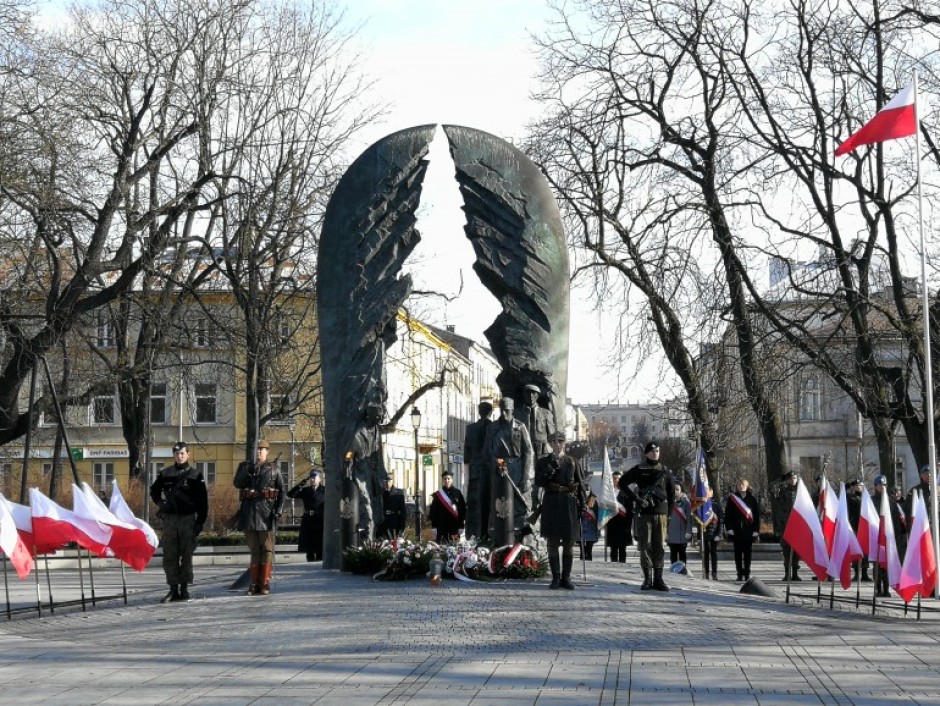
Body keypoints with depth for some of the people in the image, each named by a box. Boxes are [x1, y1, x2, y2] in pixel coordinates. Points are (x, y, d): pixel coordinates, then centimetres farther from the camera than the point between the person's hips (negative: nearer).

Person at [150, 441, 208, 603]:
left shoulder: (195, 475, 2)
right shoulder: (165, 474, 8)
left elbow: (203, 501, 1)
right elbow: (154, 491, 22)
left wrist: (200, 522, -5)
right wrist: (160, 503, 4)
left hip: (188, 519, -2)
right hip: (169, 519, 2)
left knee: (186, 555, 1)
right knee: (170, 556, 1)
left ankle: (184, 589, 6)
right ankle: (173, 589, 6)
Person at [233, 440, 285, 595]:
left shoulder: (273, 470, 7)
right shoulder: (245, 466, 11)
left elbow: (281, 492, 5)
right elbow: (237, 483, -3)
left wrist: (278, 510, -6)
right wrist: (248, 471, -18)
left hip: (266, 511, -1)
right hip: (249, 511, 2)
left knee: (267, 549, -2)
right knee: (253, 549, 6)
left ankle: (265, 583, 0)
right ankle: (255, 583, 10)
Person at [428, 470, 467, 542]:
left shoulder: (457, 493, 5)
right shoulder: (438, 494, 6)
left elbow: (463, 508, 4)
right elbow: (433, 510, 6)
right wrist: (434, 524, -1)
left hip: (454, 525, 0)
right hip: (441, 525, 0)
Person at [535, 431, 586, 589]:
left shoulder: (572, 462, 8)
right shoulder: (543, 462, 7)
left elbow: (581, 484, 8)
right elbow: (539, 482, -6)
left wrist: (583, 504, 0)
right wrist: (552, 467, -15)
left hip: (569, 503, 1)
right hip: (551, 503, -1)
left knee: (569, 542, 3)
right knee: (553, 541, 0)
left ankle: (566, 578, 9)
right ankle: (555, 577, 6)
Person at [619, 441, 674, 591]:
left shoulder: (664, 471, 10)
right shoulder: (639, 470, 2)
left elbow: (671, 491, 17)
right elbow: (622, 482, -3)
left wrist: (669, 510, 8)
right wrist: (636, 498, -11)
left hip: (661, 512, 2)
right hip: (644, 512, -2)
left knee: (659, 546, 2)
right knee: (645, 546, -3)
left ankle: (658, 579, 5)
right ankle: (647, 579, 2)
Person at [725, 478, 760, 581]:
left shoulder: (752, 499, 4)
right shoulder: (732, 498, 4)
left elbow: (757, 515, 4)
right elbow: (727, 514, 2)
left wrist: (756, 530, -2)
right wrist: (729, 528, -6)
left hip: (748, 531, 0)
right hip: (736, 531, 0)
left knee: (747, 553, 3)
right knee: (738, 553, 3)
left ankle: (747, 574, 9)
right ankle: (740, 574, 8)